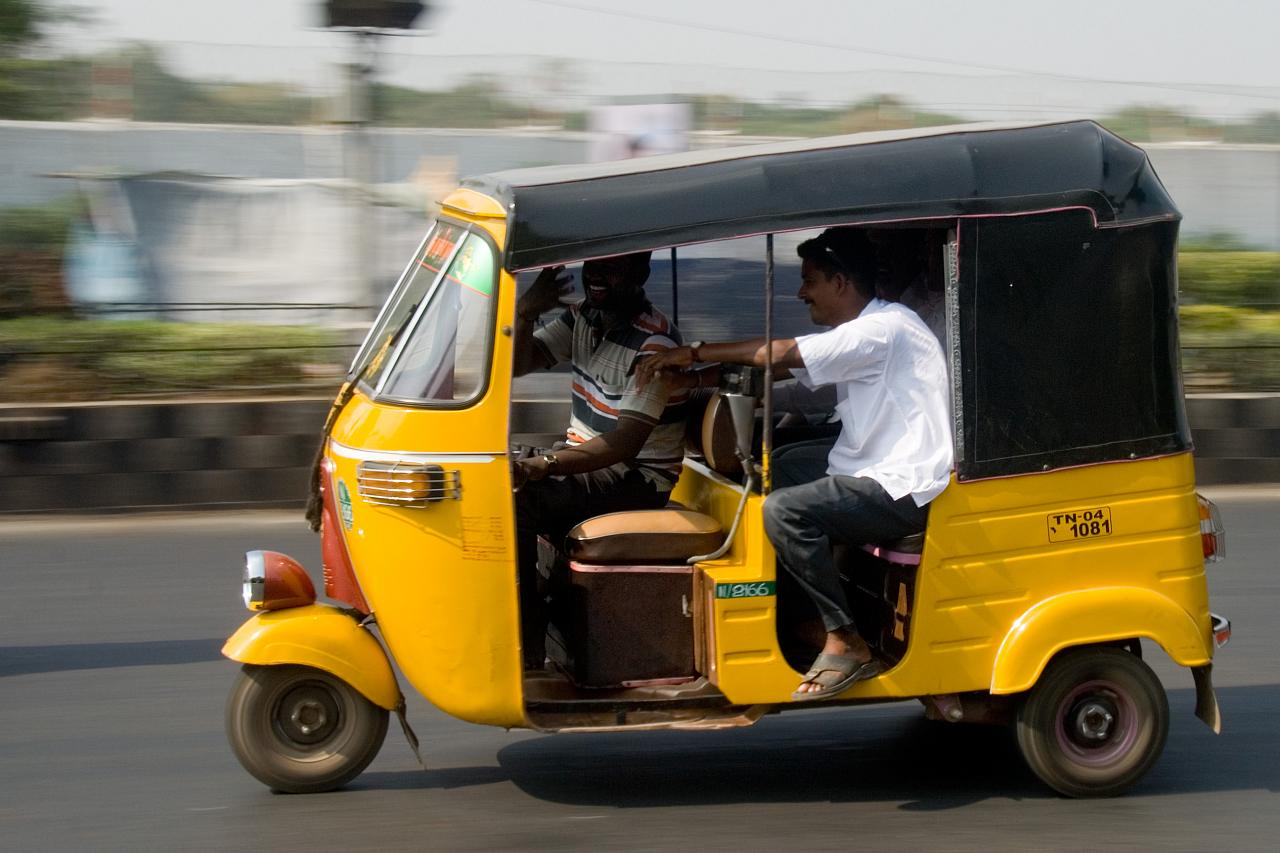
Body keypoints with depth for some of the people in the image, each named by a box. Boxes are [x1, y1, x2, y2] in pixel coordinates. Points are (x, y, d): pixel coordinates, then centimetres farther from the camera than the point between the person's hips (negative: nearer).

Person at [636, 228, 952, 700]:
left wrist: (695, 352, -16)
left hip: (903, 491, -11)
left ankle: (847, 644, -17)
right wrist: (699, 374, 1)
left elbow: (783, 354, -24)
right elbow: (784, 365, 10)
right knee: (782, 463, 26)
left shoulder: (884, 329, -19)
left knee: (784, 511, -26)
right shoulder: (857, 331, 13)